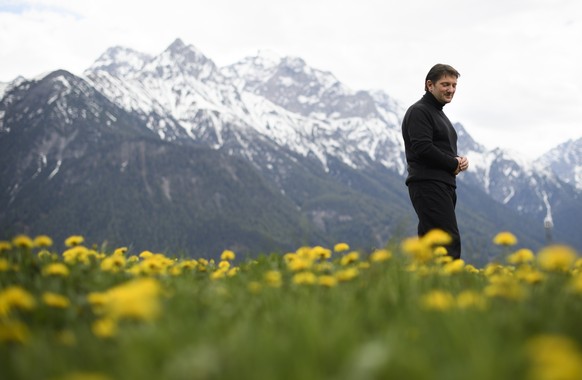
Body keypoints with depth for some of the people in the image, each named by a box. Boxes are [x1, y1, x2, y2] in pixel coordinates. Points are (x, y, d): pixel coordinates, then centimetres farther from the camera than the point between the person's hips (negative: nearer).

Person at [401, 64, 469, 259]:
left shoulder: (439, 113, 25)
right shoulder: (419, 111, -7)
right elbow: (423, 148, -20)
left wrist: (459, 160, 6)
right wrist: (454, 164, -9)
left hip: (444, 185, 10)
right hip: (428, 184, -10)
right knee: (450, 241, -17)